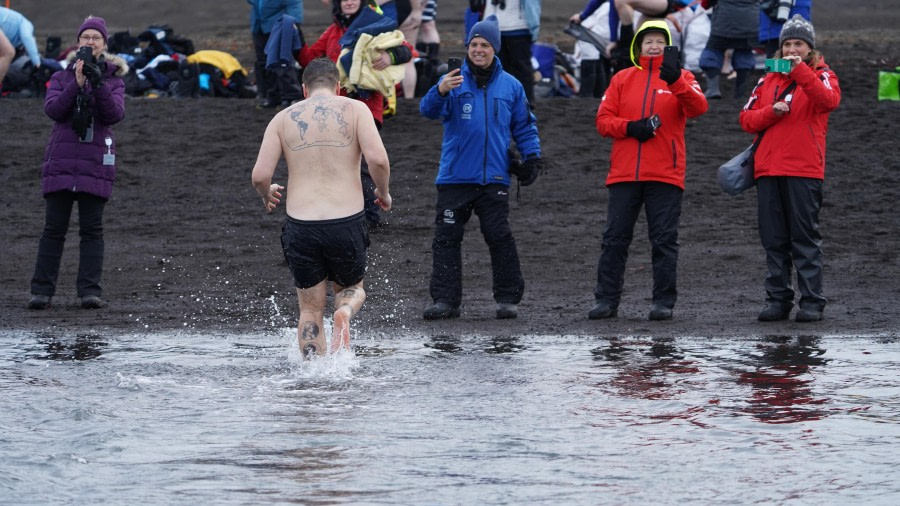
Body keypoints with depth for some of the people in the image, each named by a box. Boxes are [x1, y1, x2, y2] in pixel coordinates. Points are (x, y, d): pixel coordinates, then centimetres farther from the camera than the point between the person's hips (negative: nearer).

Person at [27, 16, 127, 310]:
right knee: (54, 228, -1)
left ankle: (90, 291, -2)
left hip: (95, 164, -1)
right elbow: (52, 109, -5)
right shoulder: (61, 78, 11)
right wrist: (76, 84, -17)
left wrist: (98, 84, -20)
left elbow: (115, 114, -8)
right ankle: (42, 291, 0)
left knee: (92, 229, -2)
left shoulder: (113, 80, 9)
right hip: (61, 162, 1)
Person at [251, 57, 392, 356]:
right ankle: (344, 314, -10)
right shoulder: (354, 110, 3)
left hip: (301, 227, 1)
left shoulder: (284, 118, 8)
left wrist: (267, 195, 22)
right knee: (352, 288, 24)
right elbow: (378, 159, -10)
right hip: (346, 223, -1)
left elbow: (260, 175, -1)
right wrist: (383, 192, 9)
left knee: (311, 311, 14)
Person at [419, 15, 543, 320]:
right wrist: (440, 92, -37)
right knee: (446, 238, -1)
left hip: (494, 179, 0)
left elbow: (524, 126, 18)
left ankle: (509, 298, 4)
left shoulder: (510, 86, 8)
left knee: (500, 238, -4)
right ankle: (445, 300, 3)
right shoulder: (454, 82, 2)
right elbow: (429, 110, -15)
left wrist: (532, 157, 4)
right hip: (454, 178, 0)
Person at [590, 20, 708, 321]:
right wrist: (630, 127, -12)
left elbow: (698, 108, -13)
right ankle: (607, 299, 7)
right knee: (614, 238, 2)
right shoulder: (622, 79, 12)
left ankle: (664, 302, 3)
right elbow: (603, 120, 6)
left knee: (664, 240, -1)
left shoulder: (680, 78, 7)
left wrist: (676, 81, -28)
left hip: (665, 174, -2)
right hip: (624, 172, 2)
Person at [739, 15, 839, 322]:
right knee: (774, 240, 4)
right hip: (768, 169, 4)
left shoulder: (821, 75, 6)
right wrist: (771, 112, -8)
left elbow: (829, 101, -17)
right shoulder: (768, 81, 17)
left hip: (805, 170, -4)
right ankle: (777, 300, 8)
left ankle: (812, 302, -3)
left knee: (805, 238, -5)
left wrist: (800, 71, -26)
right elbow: (747, 120, 11)